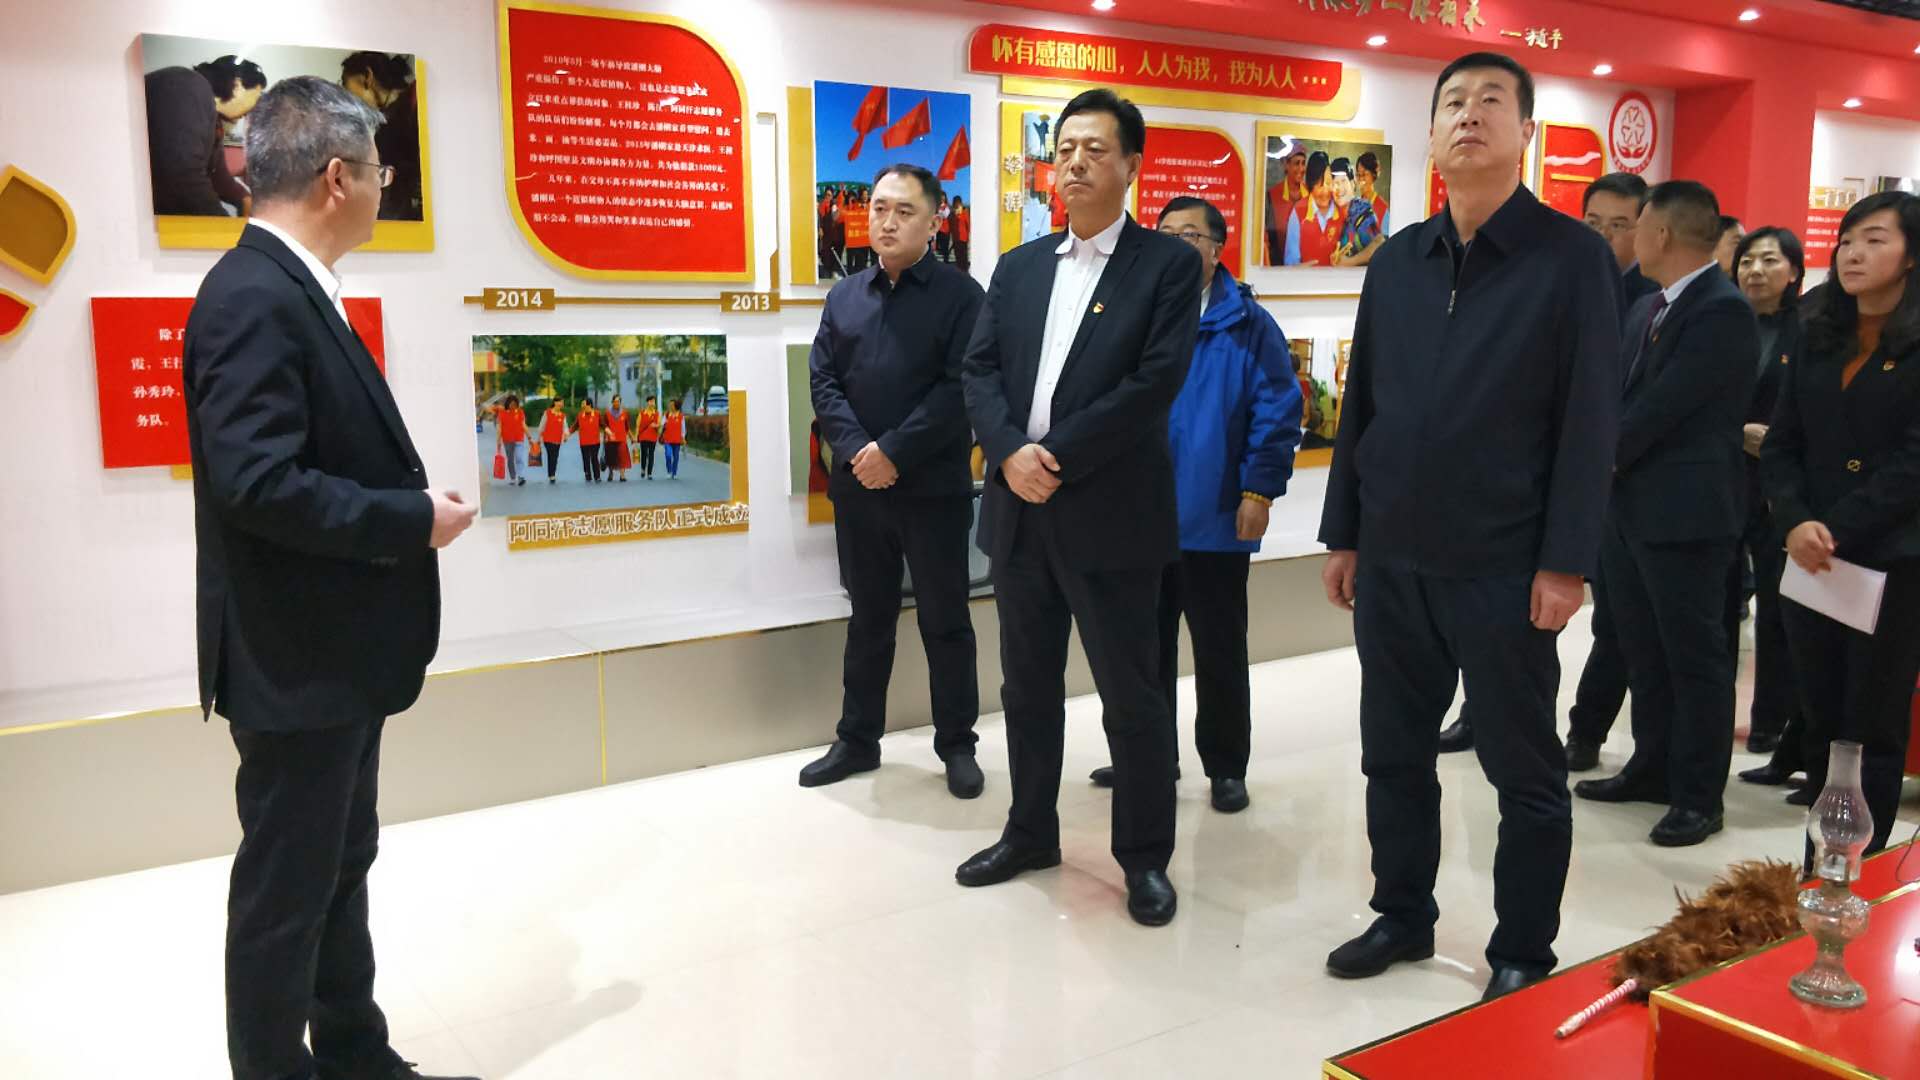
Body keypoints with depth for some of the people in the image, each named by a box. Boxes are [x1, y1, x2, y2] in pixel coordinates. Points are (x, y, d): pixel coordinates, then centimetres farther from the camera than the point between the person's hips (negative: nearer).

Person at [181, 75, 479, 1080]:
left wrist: (411, 495, 0)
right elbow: (258, 484, -29)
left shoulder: (290, 290, 10)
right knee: (285, 886, 7)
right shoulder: (253, 297, -21)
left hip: (335, 650, 10)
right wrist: (414, 518, -20)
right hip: (296, 660, -10)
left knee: (340, 864, 21)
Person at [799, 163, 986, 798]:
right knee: (868, 618, 14)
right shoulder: (844, 296, 12)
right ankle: (858, 740, 25)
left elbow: (960, 388, -12)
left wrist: (894, 452, -17)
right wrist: (855, 449, -11)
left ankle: (957, 745, 19)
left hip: (934, 489, -4)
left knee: (945, 621, 6)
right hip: (857, 486, 4)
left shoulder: (960, 295, -3)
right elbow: (823, 382, 5)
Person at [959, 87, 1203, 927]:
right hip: (1018, 511, 5)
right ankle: (1030, 833, 32)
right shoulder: (1018, 267, 13)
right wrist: (1010, 452, -12)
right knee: (1028, 687, 16)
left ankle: (1145, 856, 20)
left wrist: (1056, 458, -16)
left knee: (1132, 696, 4)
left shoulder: (1168, 264, -2)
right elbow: (979, 371, 6)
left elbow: (1155, 382, -13)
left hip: (1110, 515, -5)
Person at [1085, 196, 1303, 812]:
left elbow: (1277, 411, -7)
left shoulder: (1246, 323, -3)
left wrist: (1258, 491, -12)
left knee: (1218, 650, 6)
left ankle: (1225, 767, 20)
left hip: (1214, 516, -4)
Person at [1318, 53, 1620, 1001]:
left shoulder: (1571, 257, -4)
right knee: (1394, 753, 14)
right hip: (1392, 559, 5)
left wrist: (1564, 563, -13)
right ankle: (1403, 914, 31)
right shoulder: (1396, 262, 9)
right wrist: (1343, 534, 9)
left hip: (1503, 566, -4)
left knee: (1523, 770, 8)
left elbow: (1590, 419, -8)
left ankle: (1523, 952, 24)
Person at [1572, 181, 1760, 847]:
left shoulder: (1724, 311, -15)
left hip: (1686, 512, -9)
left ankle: (1699, 797, 12)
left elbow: (1664, 405, -19)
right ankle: (1653, 768, 30)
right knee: (1643, 650, 17)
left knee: (1694, 655, 2)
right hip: (1629, 504, 9)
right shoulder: (1646, 308, 13)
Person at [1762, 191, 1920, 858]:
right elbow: (1781, 445, 6)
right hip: (1808, 560, 5)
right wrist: (1796, 523, -10)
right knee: (1821, 720, 9)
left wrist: (1837, 531, -18)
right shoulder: (1817, 341, 12)